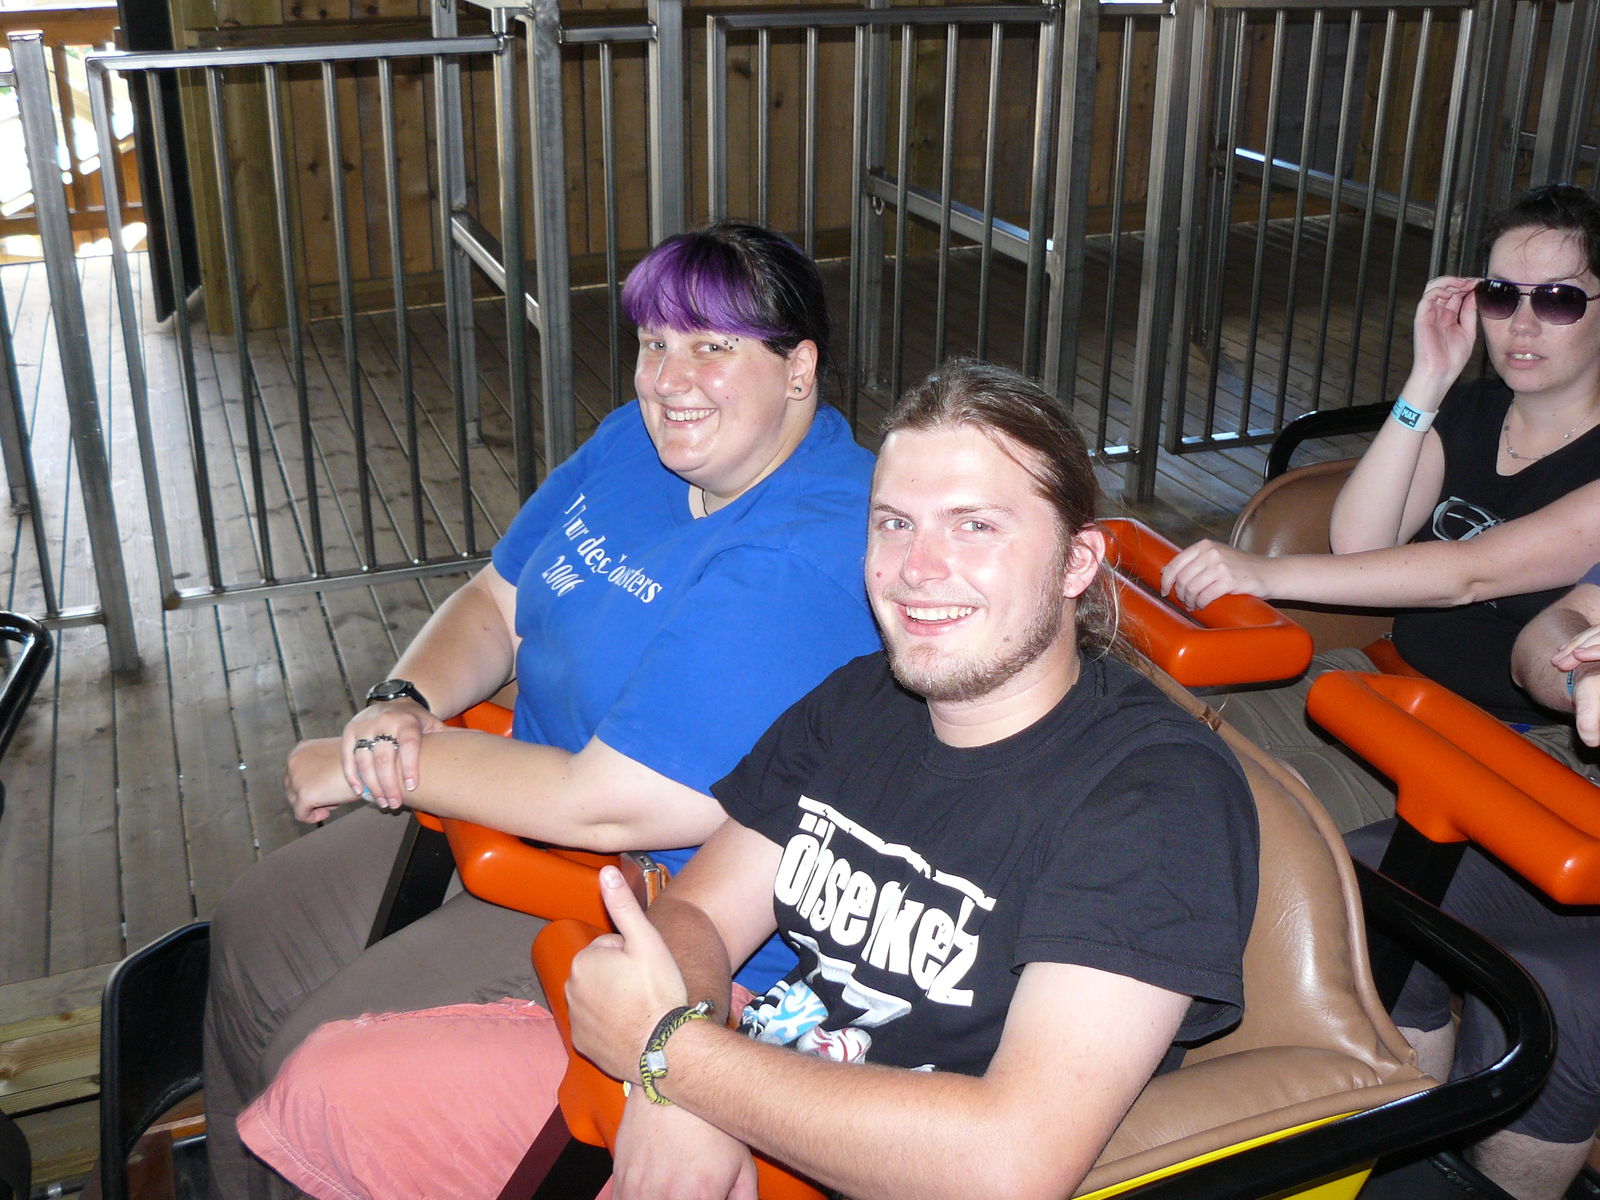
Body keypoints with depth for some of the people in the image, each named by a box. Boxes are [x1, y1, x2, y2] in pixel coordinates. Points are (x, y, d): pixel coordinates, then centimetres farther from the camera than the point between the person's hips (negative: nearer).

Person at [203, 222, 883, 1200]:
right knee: (255, 931, 14)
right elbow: (498, 602, 11)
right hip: (530, 821, 10)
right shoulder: (637, 441, 0)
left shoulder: (800, 563, -30)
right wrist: (400, 706, -11)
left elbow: (611, 808, -31)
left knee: (320, 1061, -11)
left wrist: (379, 767, -18)